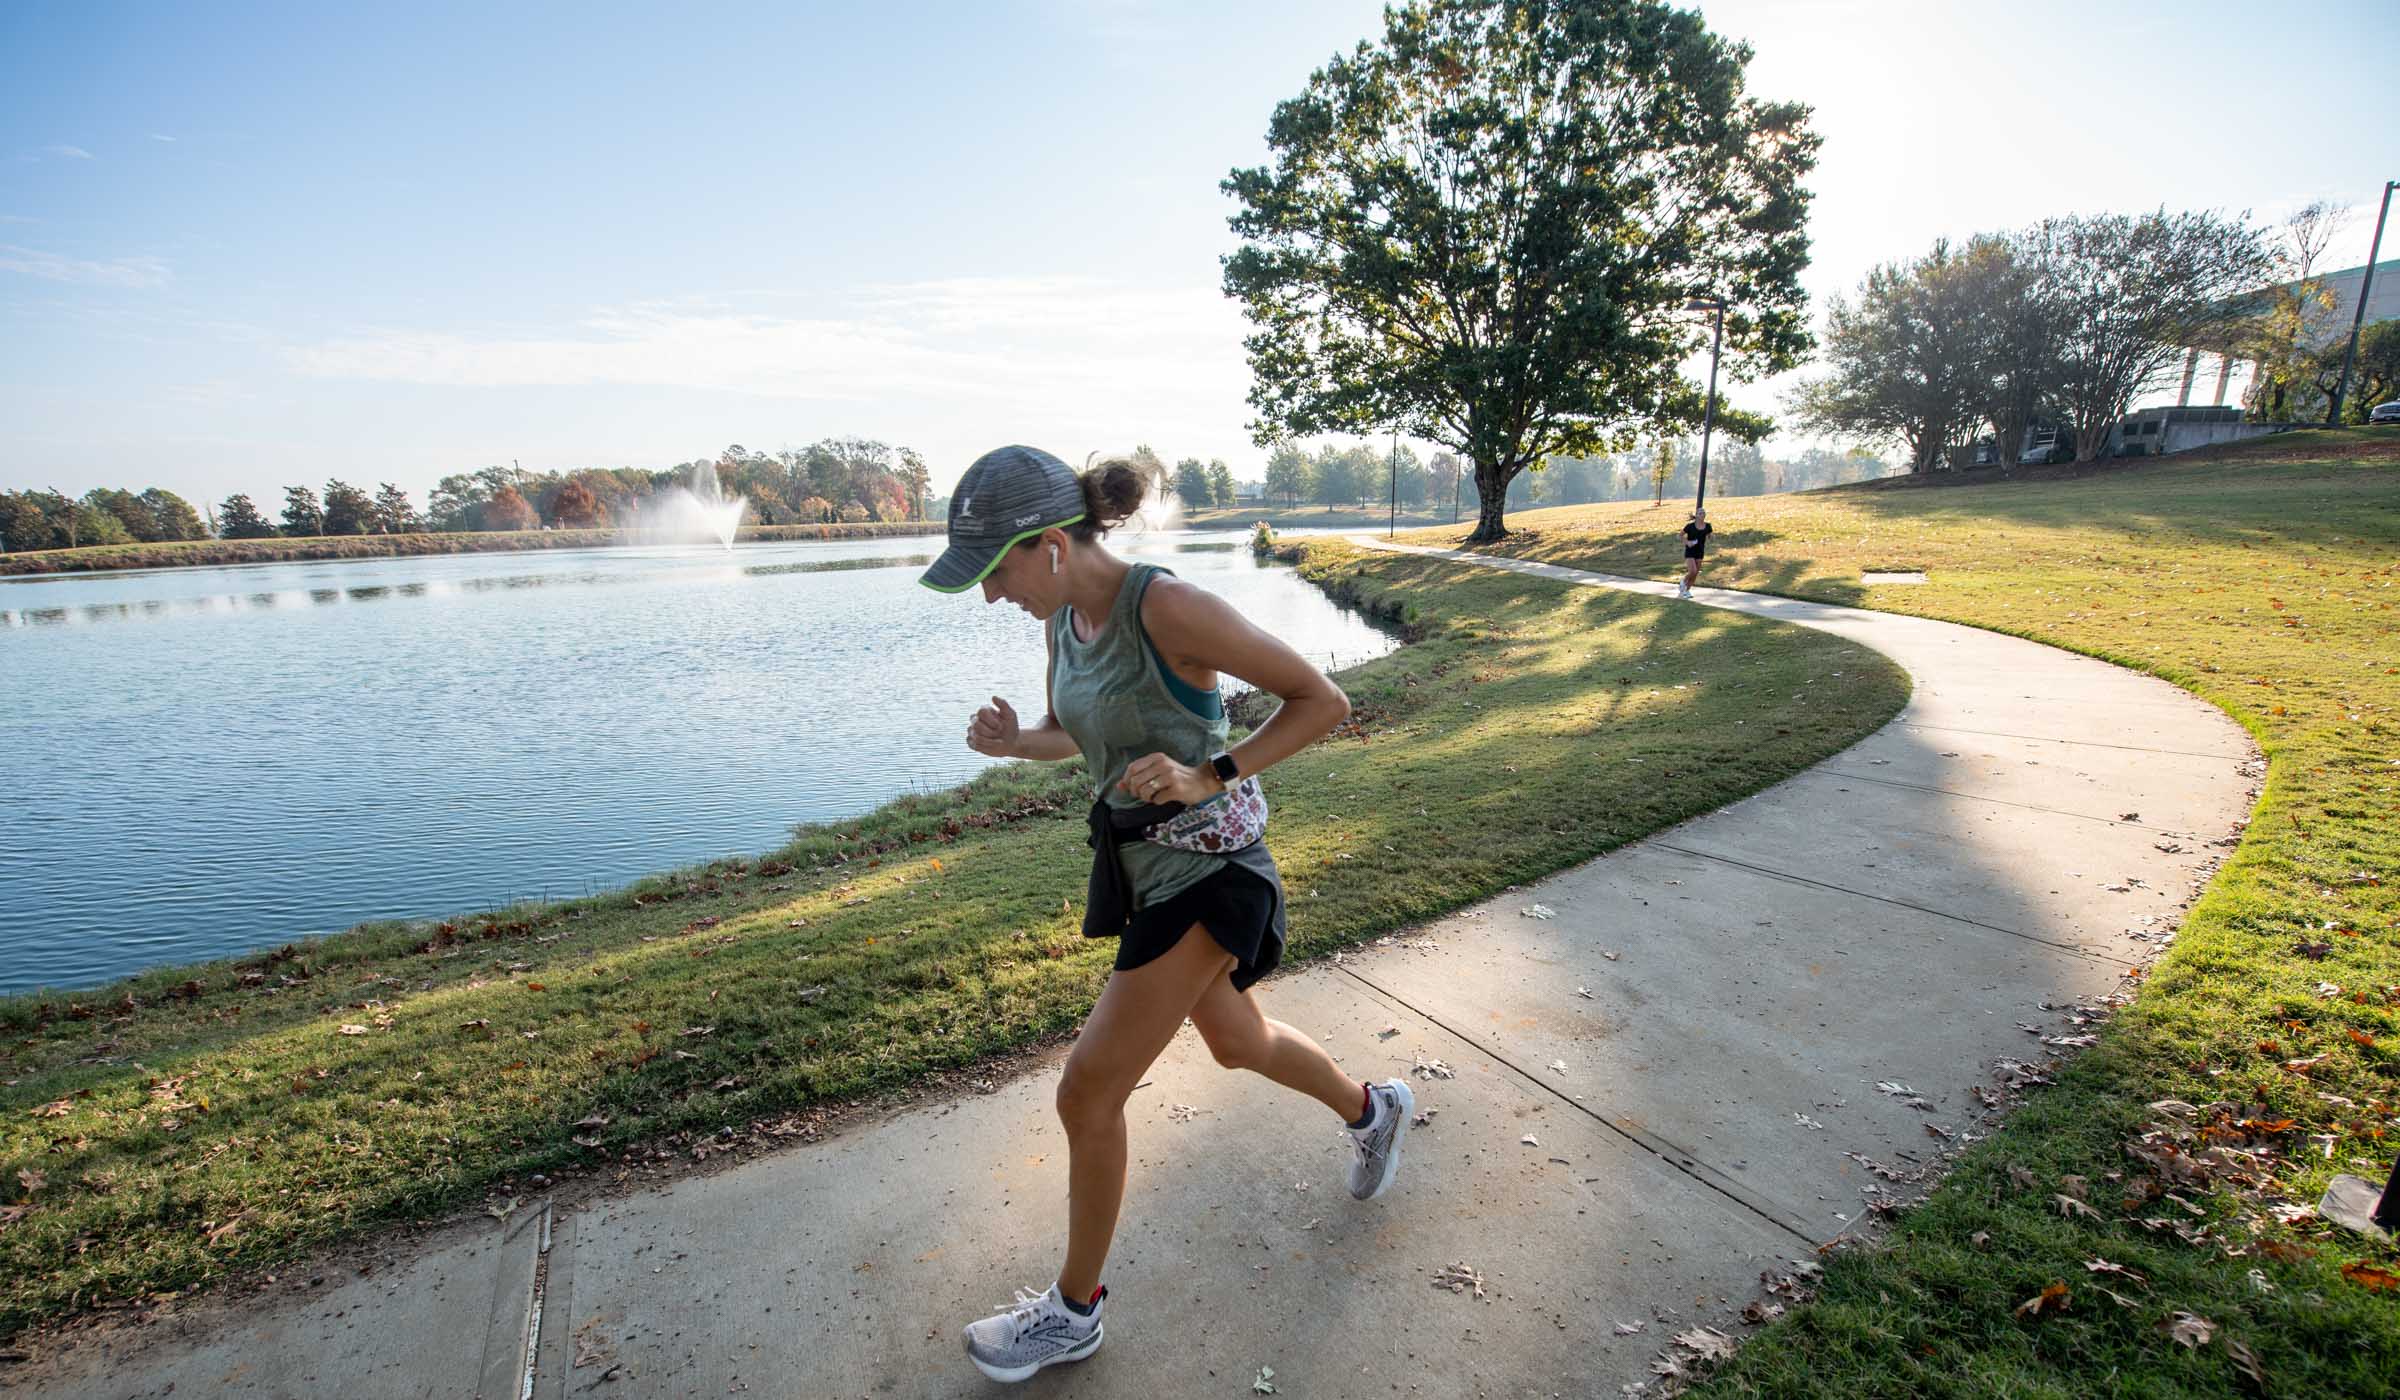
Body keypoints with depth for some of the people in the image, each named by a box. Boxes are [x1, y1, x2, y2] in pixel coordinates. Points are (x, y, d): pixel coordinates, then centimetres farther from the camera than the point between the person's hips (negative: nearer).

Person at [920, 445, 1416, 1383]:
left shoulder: (1167, 607, -24)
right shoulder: (1065, 619, 0)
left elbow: (1323, 700, -18)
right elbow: (1072, 733, 16)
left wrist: (1212, 777, -26)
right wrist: (1012, 741, -5)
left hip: (1204, 868, -9)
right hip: (1138, 863, 9)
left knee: (1088, 1091, -1)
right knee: (1235, 1041, 27)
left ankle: (1074, 1311, 25)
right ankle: (1371, 1110, 55)